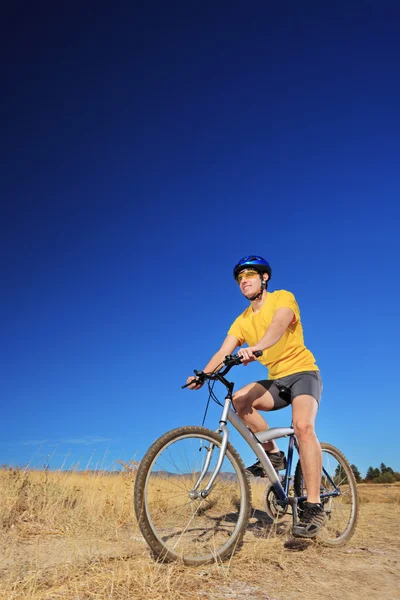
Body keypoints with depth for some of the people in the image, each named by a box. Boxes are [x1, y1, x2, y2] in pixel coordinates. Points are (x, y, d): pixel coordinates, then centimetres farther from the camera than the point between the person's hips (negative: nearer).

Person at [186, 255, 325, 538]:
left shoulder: (283, 297, -9)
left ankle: (314, 507, -23)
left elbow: (278, 326, -32)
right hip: (276, 380, 6)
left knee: (303, 425, -30)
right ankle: (273, 454, -3)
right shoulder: (242, 320, 6)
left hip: (303, 372, -5)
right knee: (239, 400, -21)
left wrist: (255, 348, -52)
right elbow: (223, 352, -6)